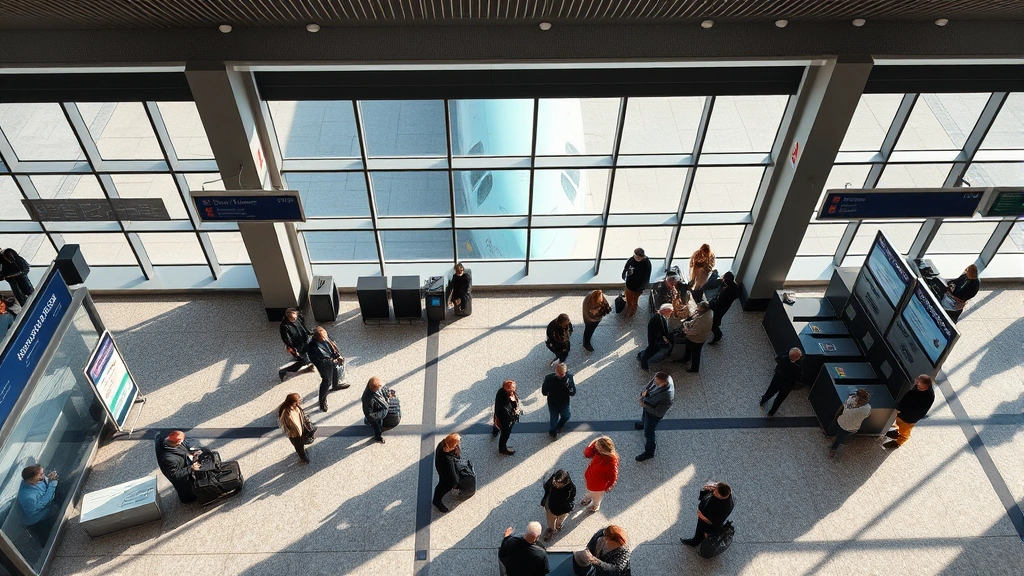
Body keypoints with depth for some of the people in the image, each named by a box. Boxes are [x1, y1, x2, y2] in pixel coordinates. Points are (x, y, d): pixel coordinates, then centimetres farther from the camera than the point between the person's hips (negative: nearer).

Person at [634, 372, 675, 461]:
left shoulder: (667, 397, -46)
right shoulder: (664, 378, -28)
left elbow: (658, 412, -32)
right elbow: (650, 384, -4)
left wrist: (645, 405, -27)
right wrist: (645, 391, -21)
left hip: (654, 414, -7)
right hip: (646, 405, 7)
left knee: (648, 433, 15)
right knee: (643, 416, 38)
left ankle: (649, 452, 41)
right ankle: (643, 424, 73)